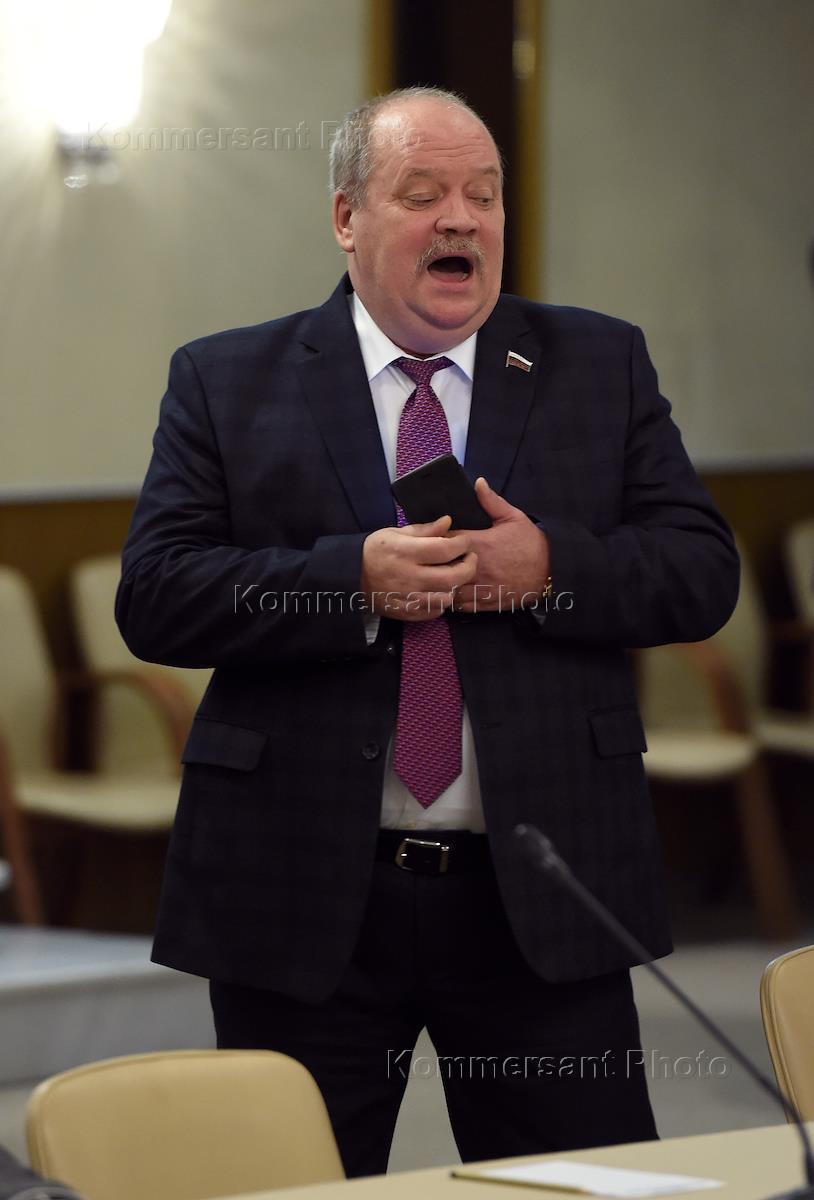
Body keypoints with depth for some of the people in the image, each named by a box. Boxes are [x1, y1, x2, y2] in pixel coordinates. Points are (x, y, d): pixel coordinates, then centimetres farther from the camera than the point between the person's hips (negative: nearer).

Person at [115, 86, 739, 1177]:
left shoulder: (600, 366, 10)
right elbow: (154, 598, -5)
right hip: (305, 899, -1)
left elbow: (702, 571, 4)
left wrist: (550, 565, -15)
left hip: (542, 901, 1)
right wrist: (354, 580, -18)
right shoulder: (228, 383, 5)